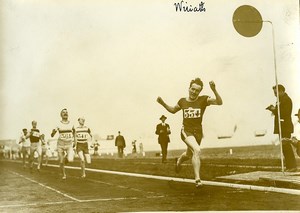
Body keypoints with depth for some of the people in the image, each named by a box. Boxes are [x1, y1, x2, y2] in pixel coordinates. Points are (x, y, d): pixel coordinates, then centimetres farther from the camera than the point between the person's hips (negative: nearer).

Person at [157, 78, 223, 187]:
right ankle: (197, 179, -26)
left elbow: (219, 102, -18)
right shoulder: (182, 101, 2)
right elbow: (173, 110, 21)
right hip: (186, 130, -2)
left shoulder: (203, 100, -5)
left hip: (198, 132, 2)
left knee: (189, 155, 21)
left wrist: (214, 90, -32)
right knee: (197, 150, -28)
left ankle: (179, 161, 58)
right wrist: (163, 103, 8)